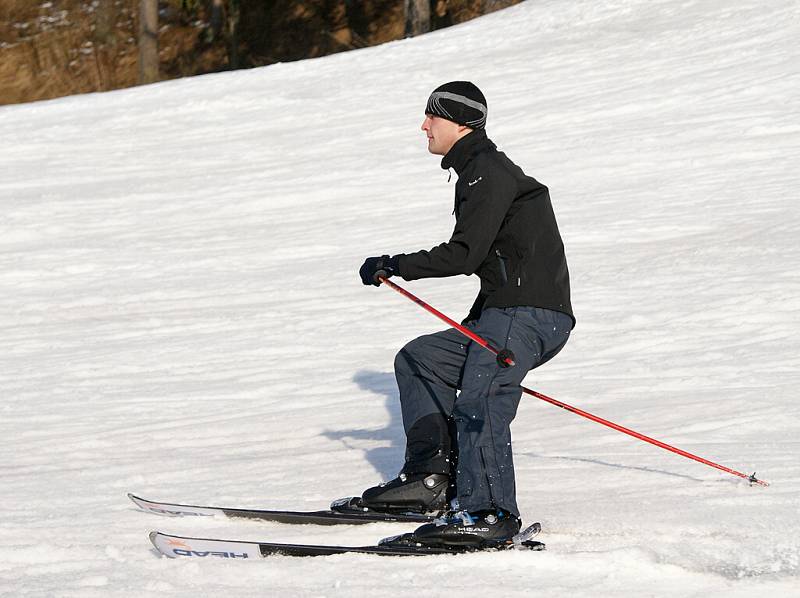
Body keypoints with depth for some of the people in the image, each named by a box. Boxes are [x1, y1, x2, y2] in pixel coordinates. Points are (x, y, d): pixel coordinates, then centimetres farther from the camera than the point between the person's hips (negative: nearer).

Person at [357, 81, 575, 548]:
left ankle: (491, 514, -32)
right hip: (507, 315, 11)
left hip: (527, 314, -11)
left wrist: (394, 266, -8)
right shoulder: (481, 171, 25)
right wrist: (471, 335, 31)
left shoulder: (488, 172, -7)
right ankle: (432, 475, 6)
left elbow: (465, 254, -17)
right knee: (419, 360, 16)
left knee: (479, 401, -25)